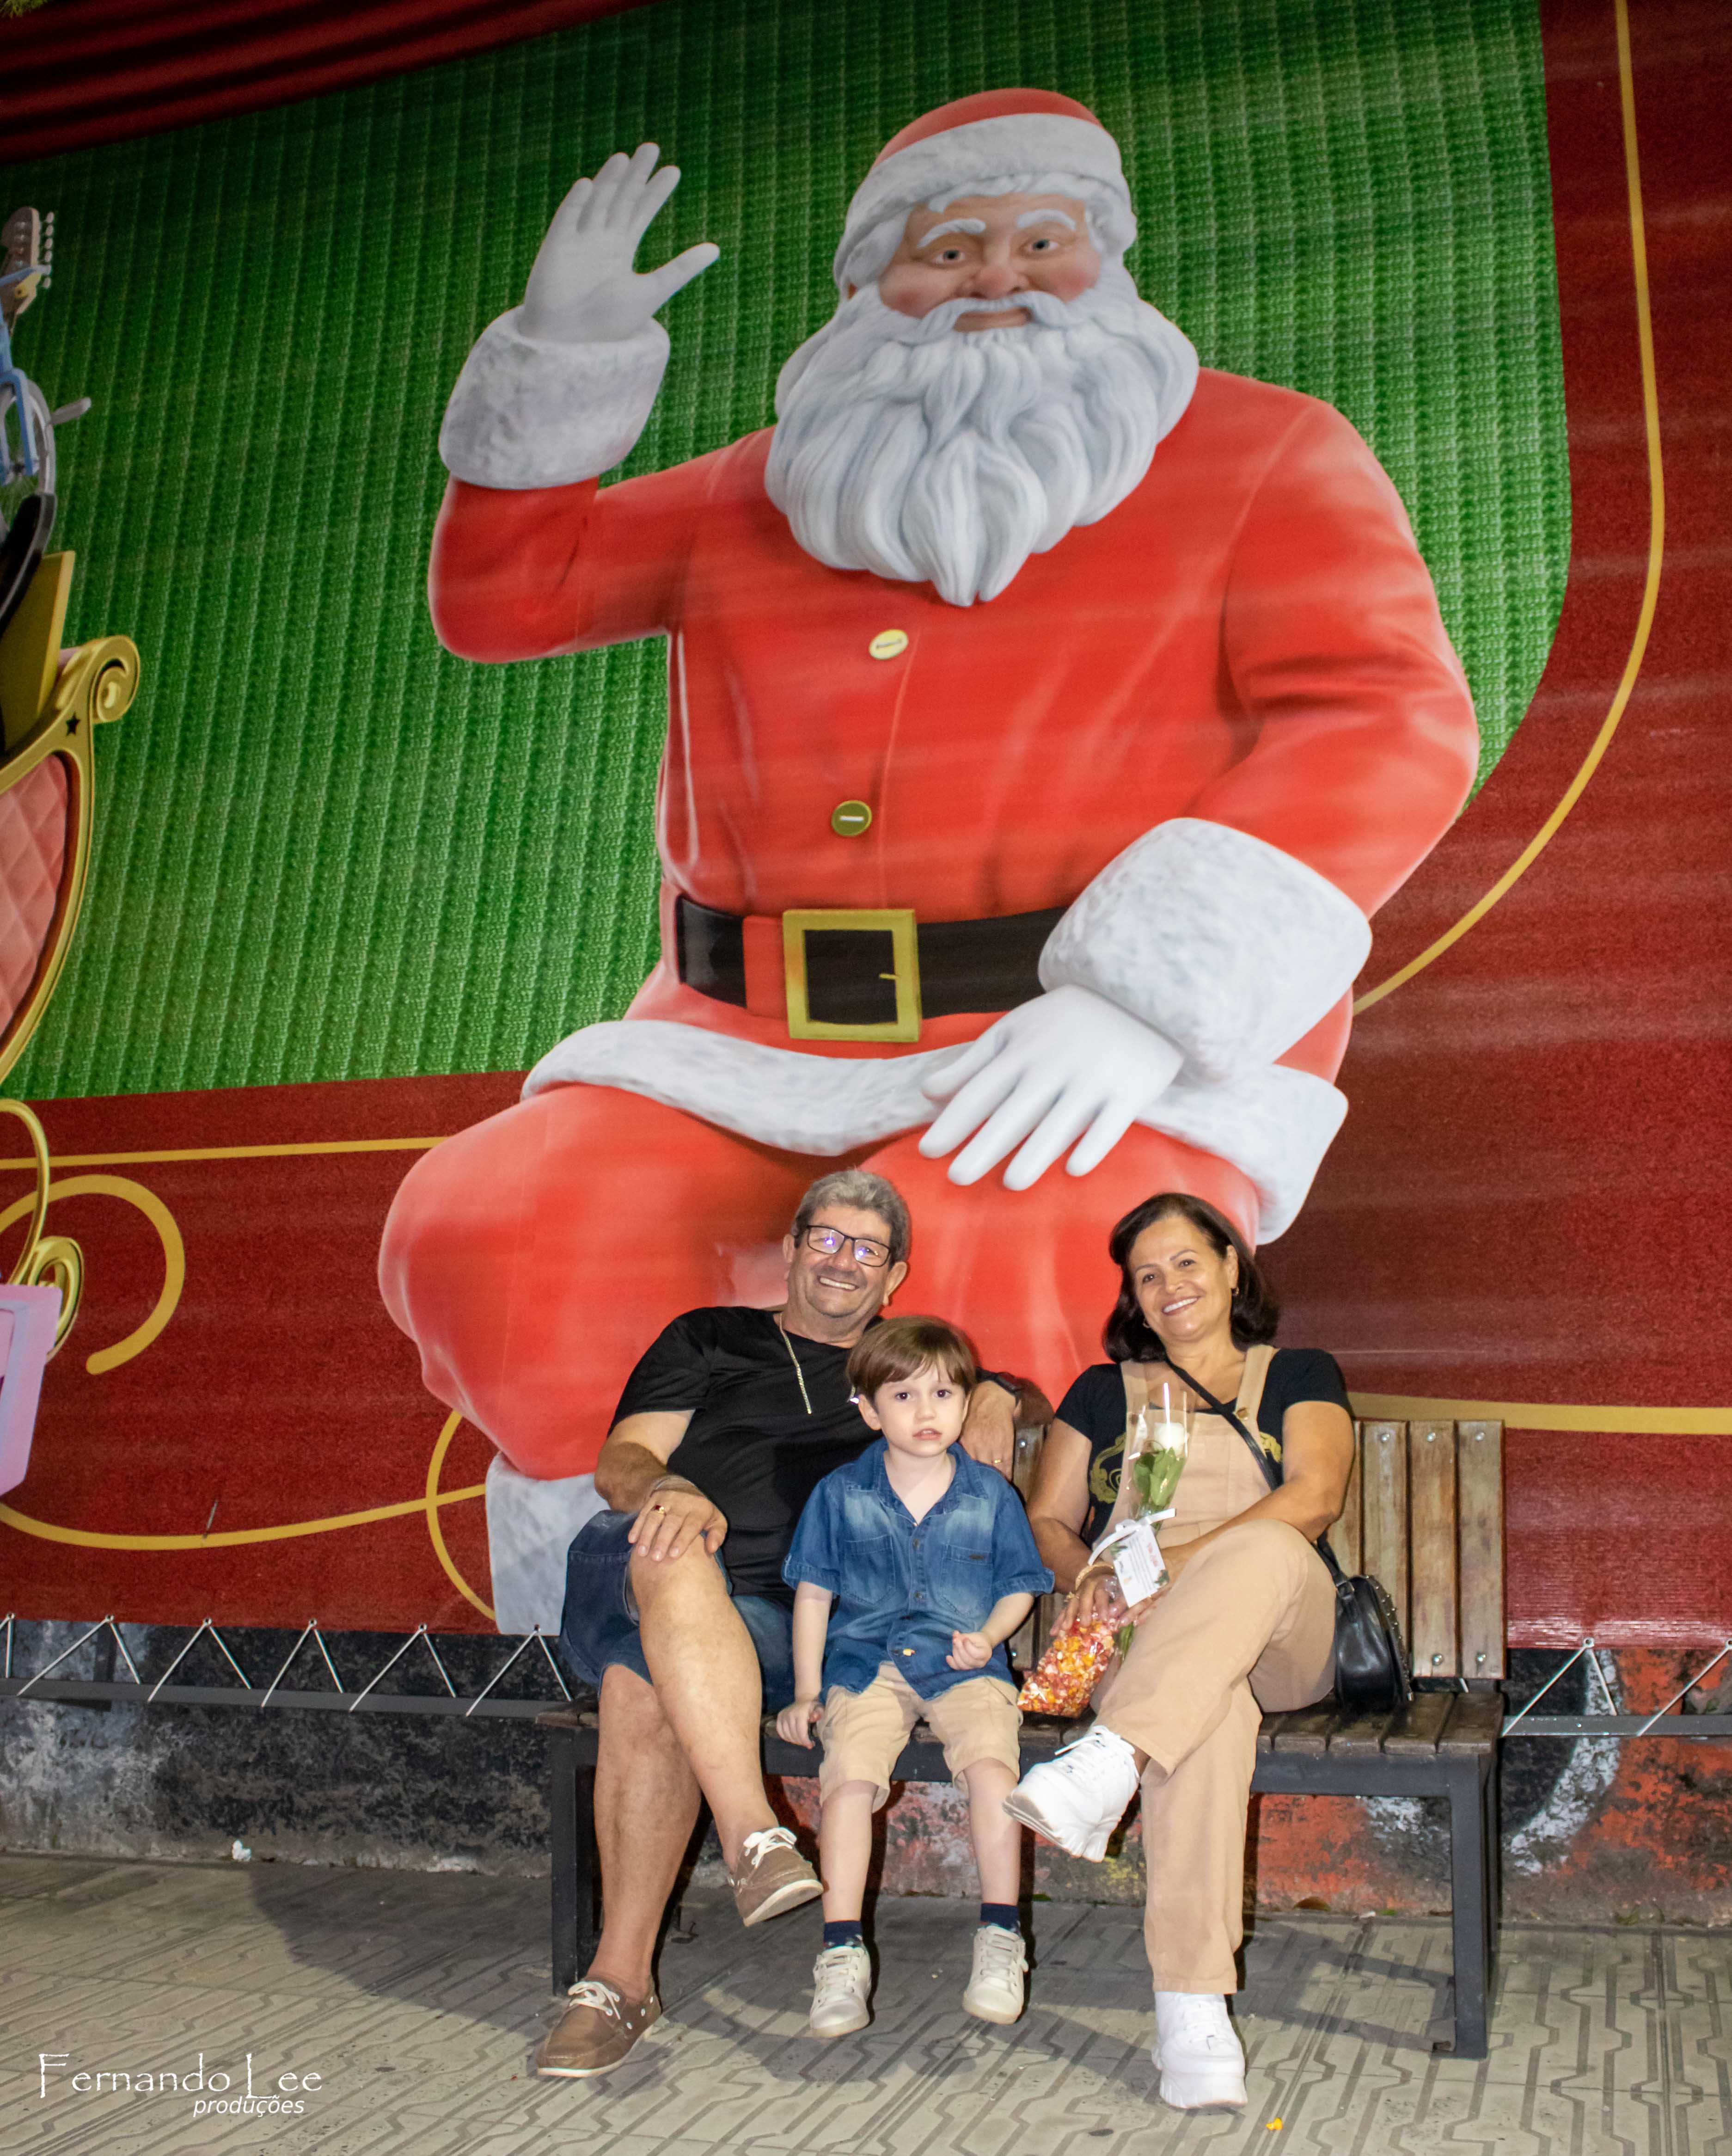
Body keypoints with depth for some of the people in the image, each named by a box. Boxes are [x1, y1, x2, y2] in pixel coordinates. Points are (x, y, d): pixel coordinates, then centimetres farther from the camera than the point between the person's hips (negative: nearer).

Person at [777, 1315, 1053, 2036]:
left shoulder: (990, 1495, 5)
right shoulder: (840, 1495, 5)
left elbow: (1020, 1586, 13)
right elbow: (813, 1594, 10)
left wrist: (987, 1637, -7)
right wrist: (807, 1692, 5)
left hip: (964, 1669, 0)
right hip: (868, 1663, 0)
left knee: (992, 1761, -28)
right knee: (848, 1774, -26)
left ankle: (1000, 1938, -15)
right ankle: (842, 1953, -17)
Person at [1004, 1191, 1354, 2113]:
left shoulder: (1298, 1376, 17)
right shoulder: (1103, 1390, 25)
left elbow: (1315, 1495, -2)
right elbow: (1045, 1518, 18)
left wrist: (1181, 1562, -17)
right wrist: (1090, 1573, -8)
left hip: (1285, 1635, 0)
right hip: (1141, 1633, 1)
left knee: (1261, 1551, -39)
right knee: (1210, 1702, -39)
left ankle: (1107, 1762, -55)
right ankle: (1190, 2007, -47)